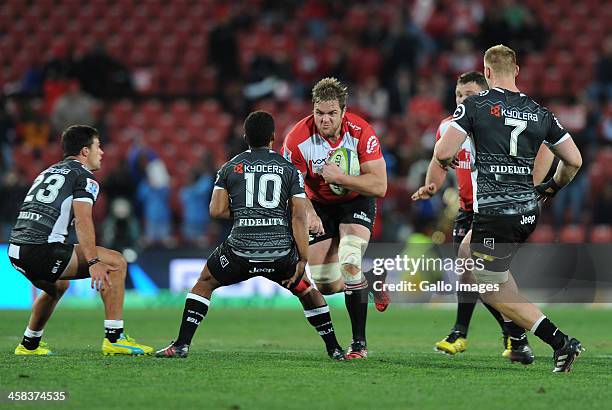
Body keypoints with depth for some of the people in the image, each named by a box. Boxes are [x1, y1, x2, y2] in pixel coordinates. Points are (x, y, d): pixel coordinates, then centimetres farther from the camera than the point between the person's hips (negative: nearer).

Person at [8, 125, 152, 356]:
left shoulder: (48, 173, 27)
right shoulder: (84, 177, 1)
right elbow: (82, 220, -15)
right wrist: (93, 262, -23)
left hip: (15, 252, 9)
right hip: (42, 249, -9)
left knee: (58, 286, 37)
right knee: (116, 262, -4)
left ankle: (29, 345, 43)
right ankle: (114, 339, -9)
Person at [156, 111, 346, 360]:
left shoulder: (230, 167, 9)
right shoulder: (289, 169, 8)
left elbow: (217, 210, 2)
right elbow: (299, 217, -1)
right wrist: (303, 260, 0)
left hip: (241, 249, 0)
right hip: (281, 252, 0)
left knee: (204, 284, 23)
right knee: (307, 291, 25)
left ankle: (182, 344, 12)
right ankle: (334, 349, 22)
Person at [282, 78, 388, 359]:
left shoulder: (361, 133, -25)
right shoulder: (298, 138, -23)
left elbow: (379, 186, -26)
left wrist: (340, 177, -36)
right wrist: (307, 212, -32)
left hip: (356, 201, -2)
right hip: (320, 206, 2)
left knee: (349, 264, -26)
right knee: (325, 285, -4)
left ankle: (359, 343, -15)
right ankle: (370, 280, 30)